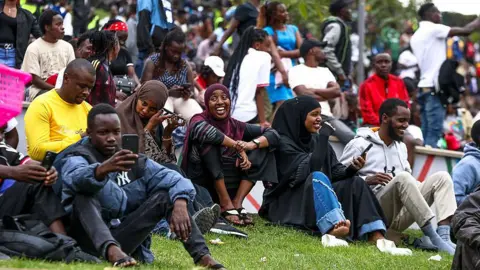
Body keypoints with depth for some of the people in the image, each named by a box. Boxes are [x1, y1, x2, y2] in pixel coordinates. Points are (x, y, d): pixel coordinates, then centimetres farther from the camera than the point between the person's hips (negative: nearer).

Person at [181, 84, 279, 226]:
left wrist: (253, 144, -20)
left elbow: (273, 134, 1)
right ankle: (226, 205, -26)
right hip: (201, 186, -5)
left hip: (227, 186, 5)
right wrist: (238, 146, -28)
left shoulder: (235, 126, 5)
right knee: (209, 139, -25)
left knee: (263, 150, 0)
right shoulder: (199, 120, -8)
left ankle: (237, 203, -13)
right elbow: (202, 129, -34)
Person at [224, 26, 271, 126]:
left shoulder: (238, 57, 19)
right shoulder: (264, 57, 2)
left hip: (228, 114, 6)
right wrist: (262, 121, -6)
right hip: (247, 115, -6)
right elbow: (259, 91, -5)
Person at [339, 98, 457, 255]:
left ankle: (444, 236, -31)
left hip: (399, 215, 7)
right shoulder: (360, 145, 0)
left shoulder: (401, 147, 22)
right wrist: (367, 180, -21)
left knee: (442, 176, -8)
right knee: (402, 177, -33)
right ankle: (433, 238, -38)